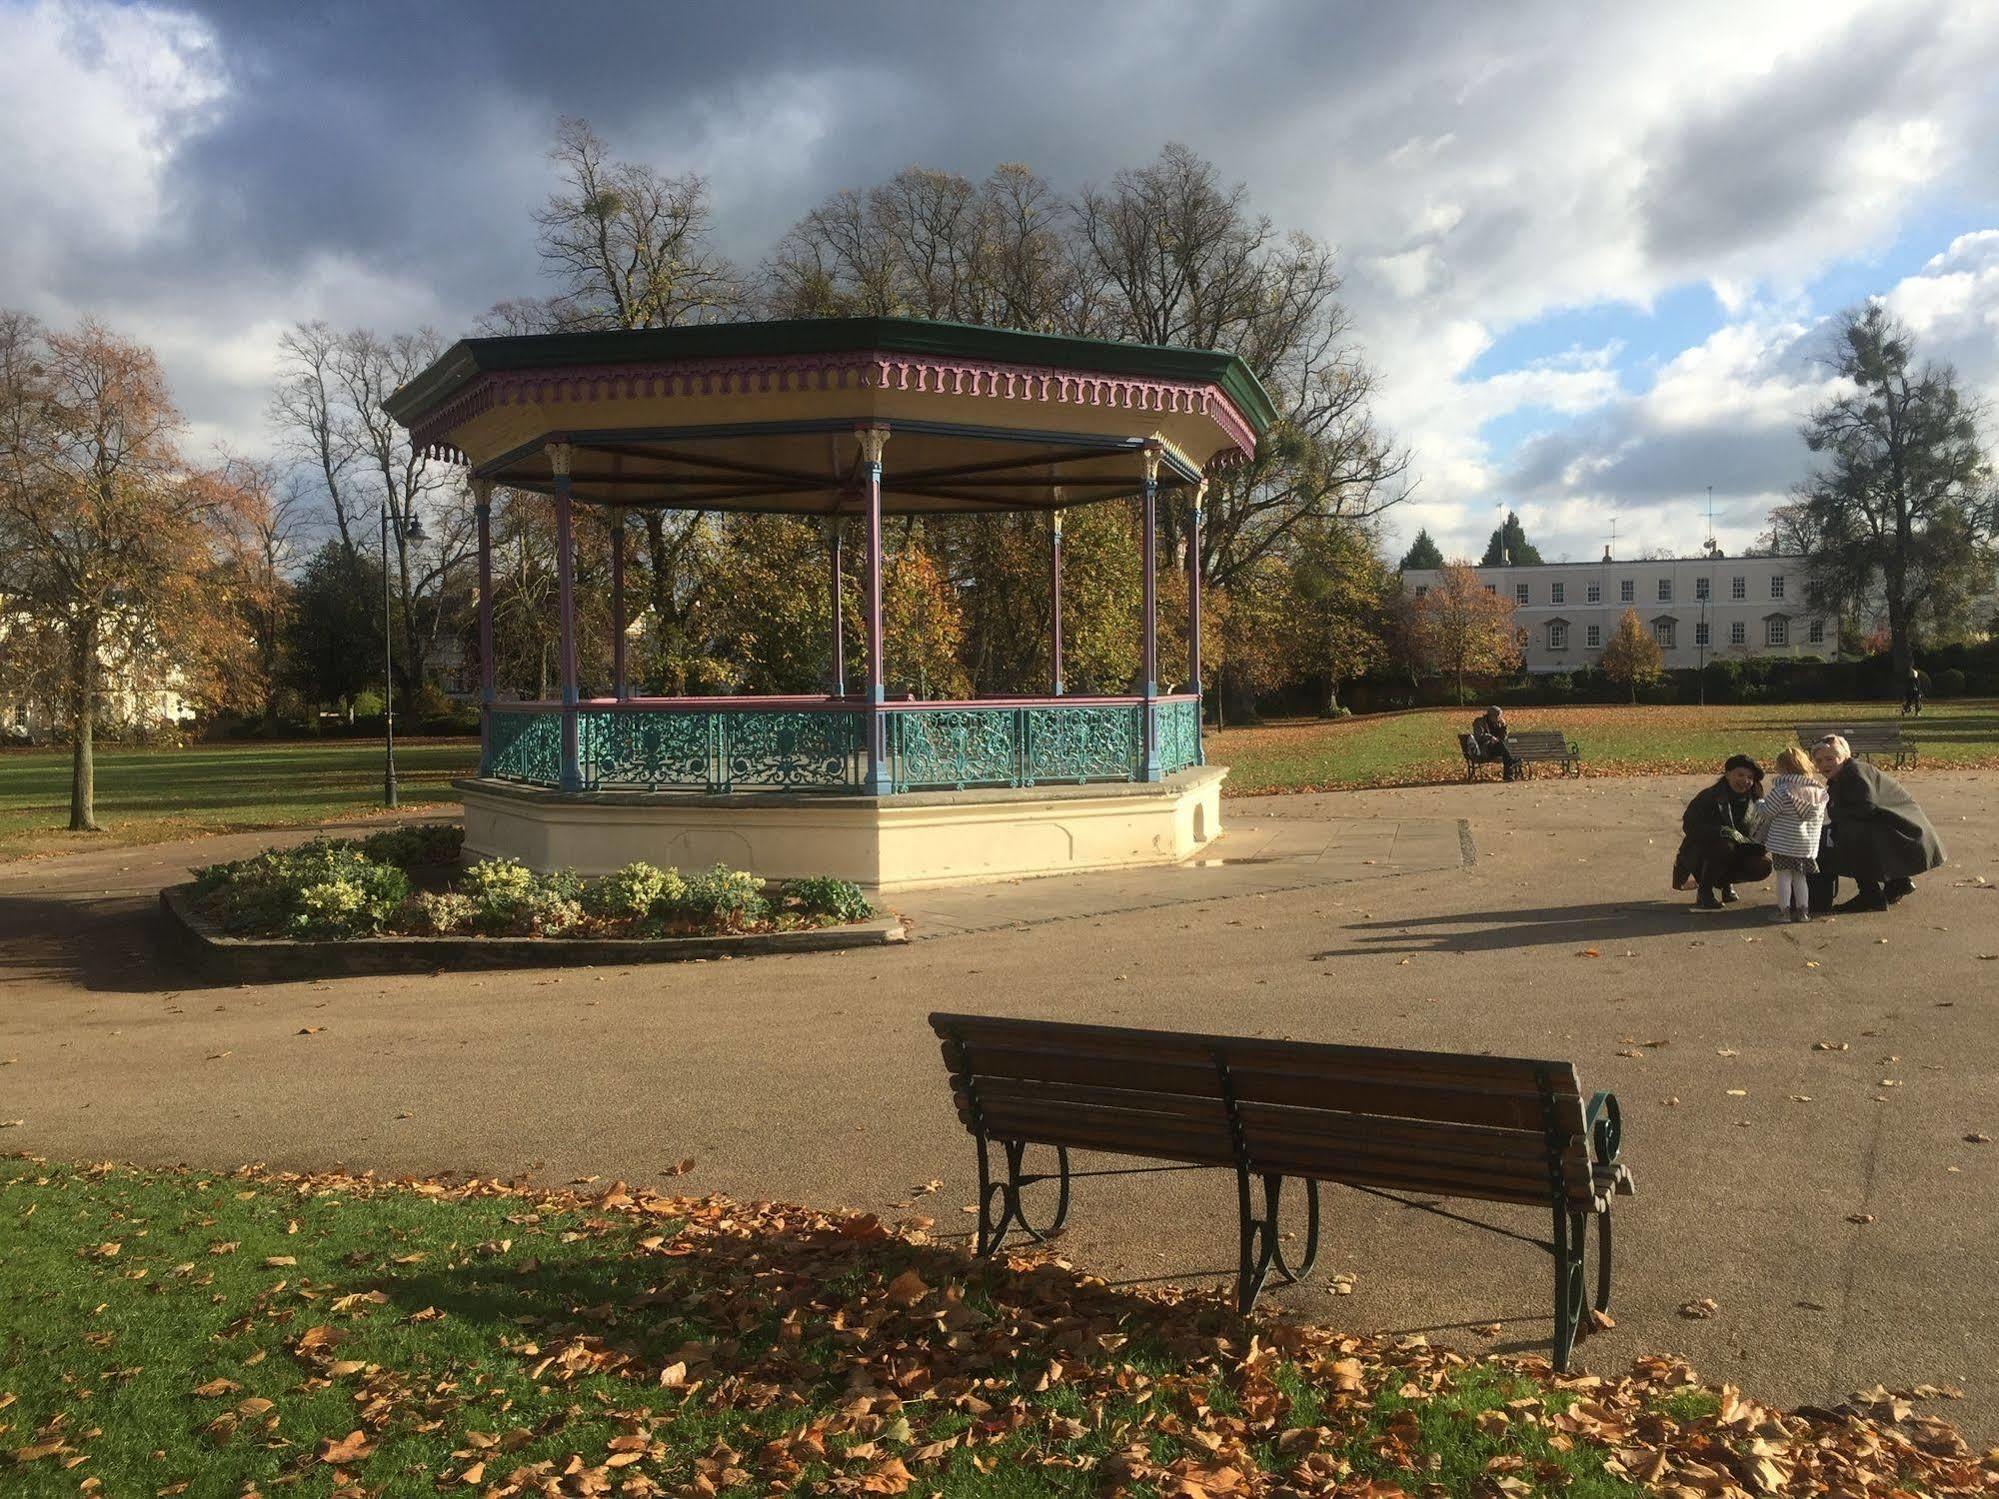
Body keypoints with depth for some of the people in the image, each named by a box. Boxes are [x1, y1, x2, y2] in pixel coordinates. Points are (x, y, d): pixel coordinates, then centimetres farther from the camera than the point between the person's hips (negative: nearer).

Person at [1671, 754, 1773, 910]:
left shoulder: (1755, 802, 2)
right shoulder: (1709, 797, -14)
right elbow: (1689, 826, -25)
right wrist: (1723, 832, -36)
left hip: (1737, 853, 5)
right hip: (1699, 856, -5)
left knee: (1763, 865, -19)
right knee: (1724, 845, -36)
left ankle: (1725, 881, 12)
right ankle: (1704, 893, -15)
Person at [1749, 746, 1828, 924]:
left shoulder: (1782, 791, -16)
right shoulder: (1819, 792, 5)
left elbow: (1766, 812, -8)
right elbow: (1820, 818, 15)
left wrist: (1759, 804, 11)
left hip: (1784, 844, -6)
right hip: (1809, 845, 6)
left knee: (1784, 876, 1)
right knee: (1800, 877, 15)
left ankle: (1783, 911, 1)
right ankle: (1803, 910, 16)